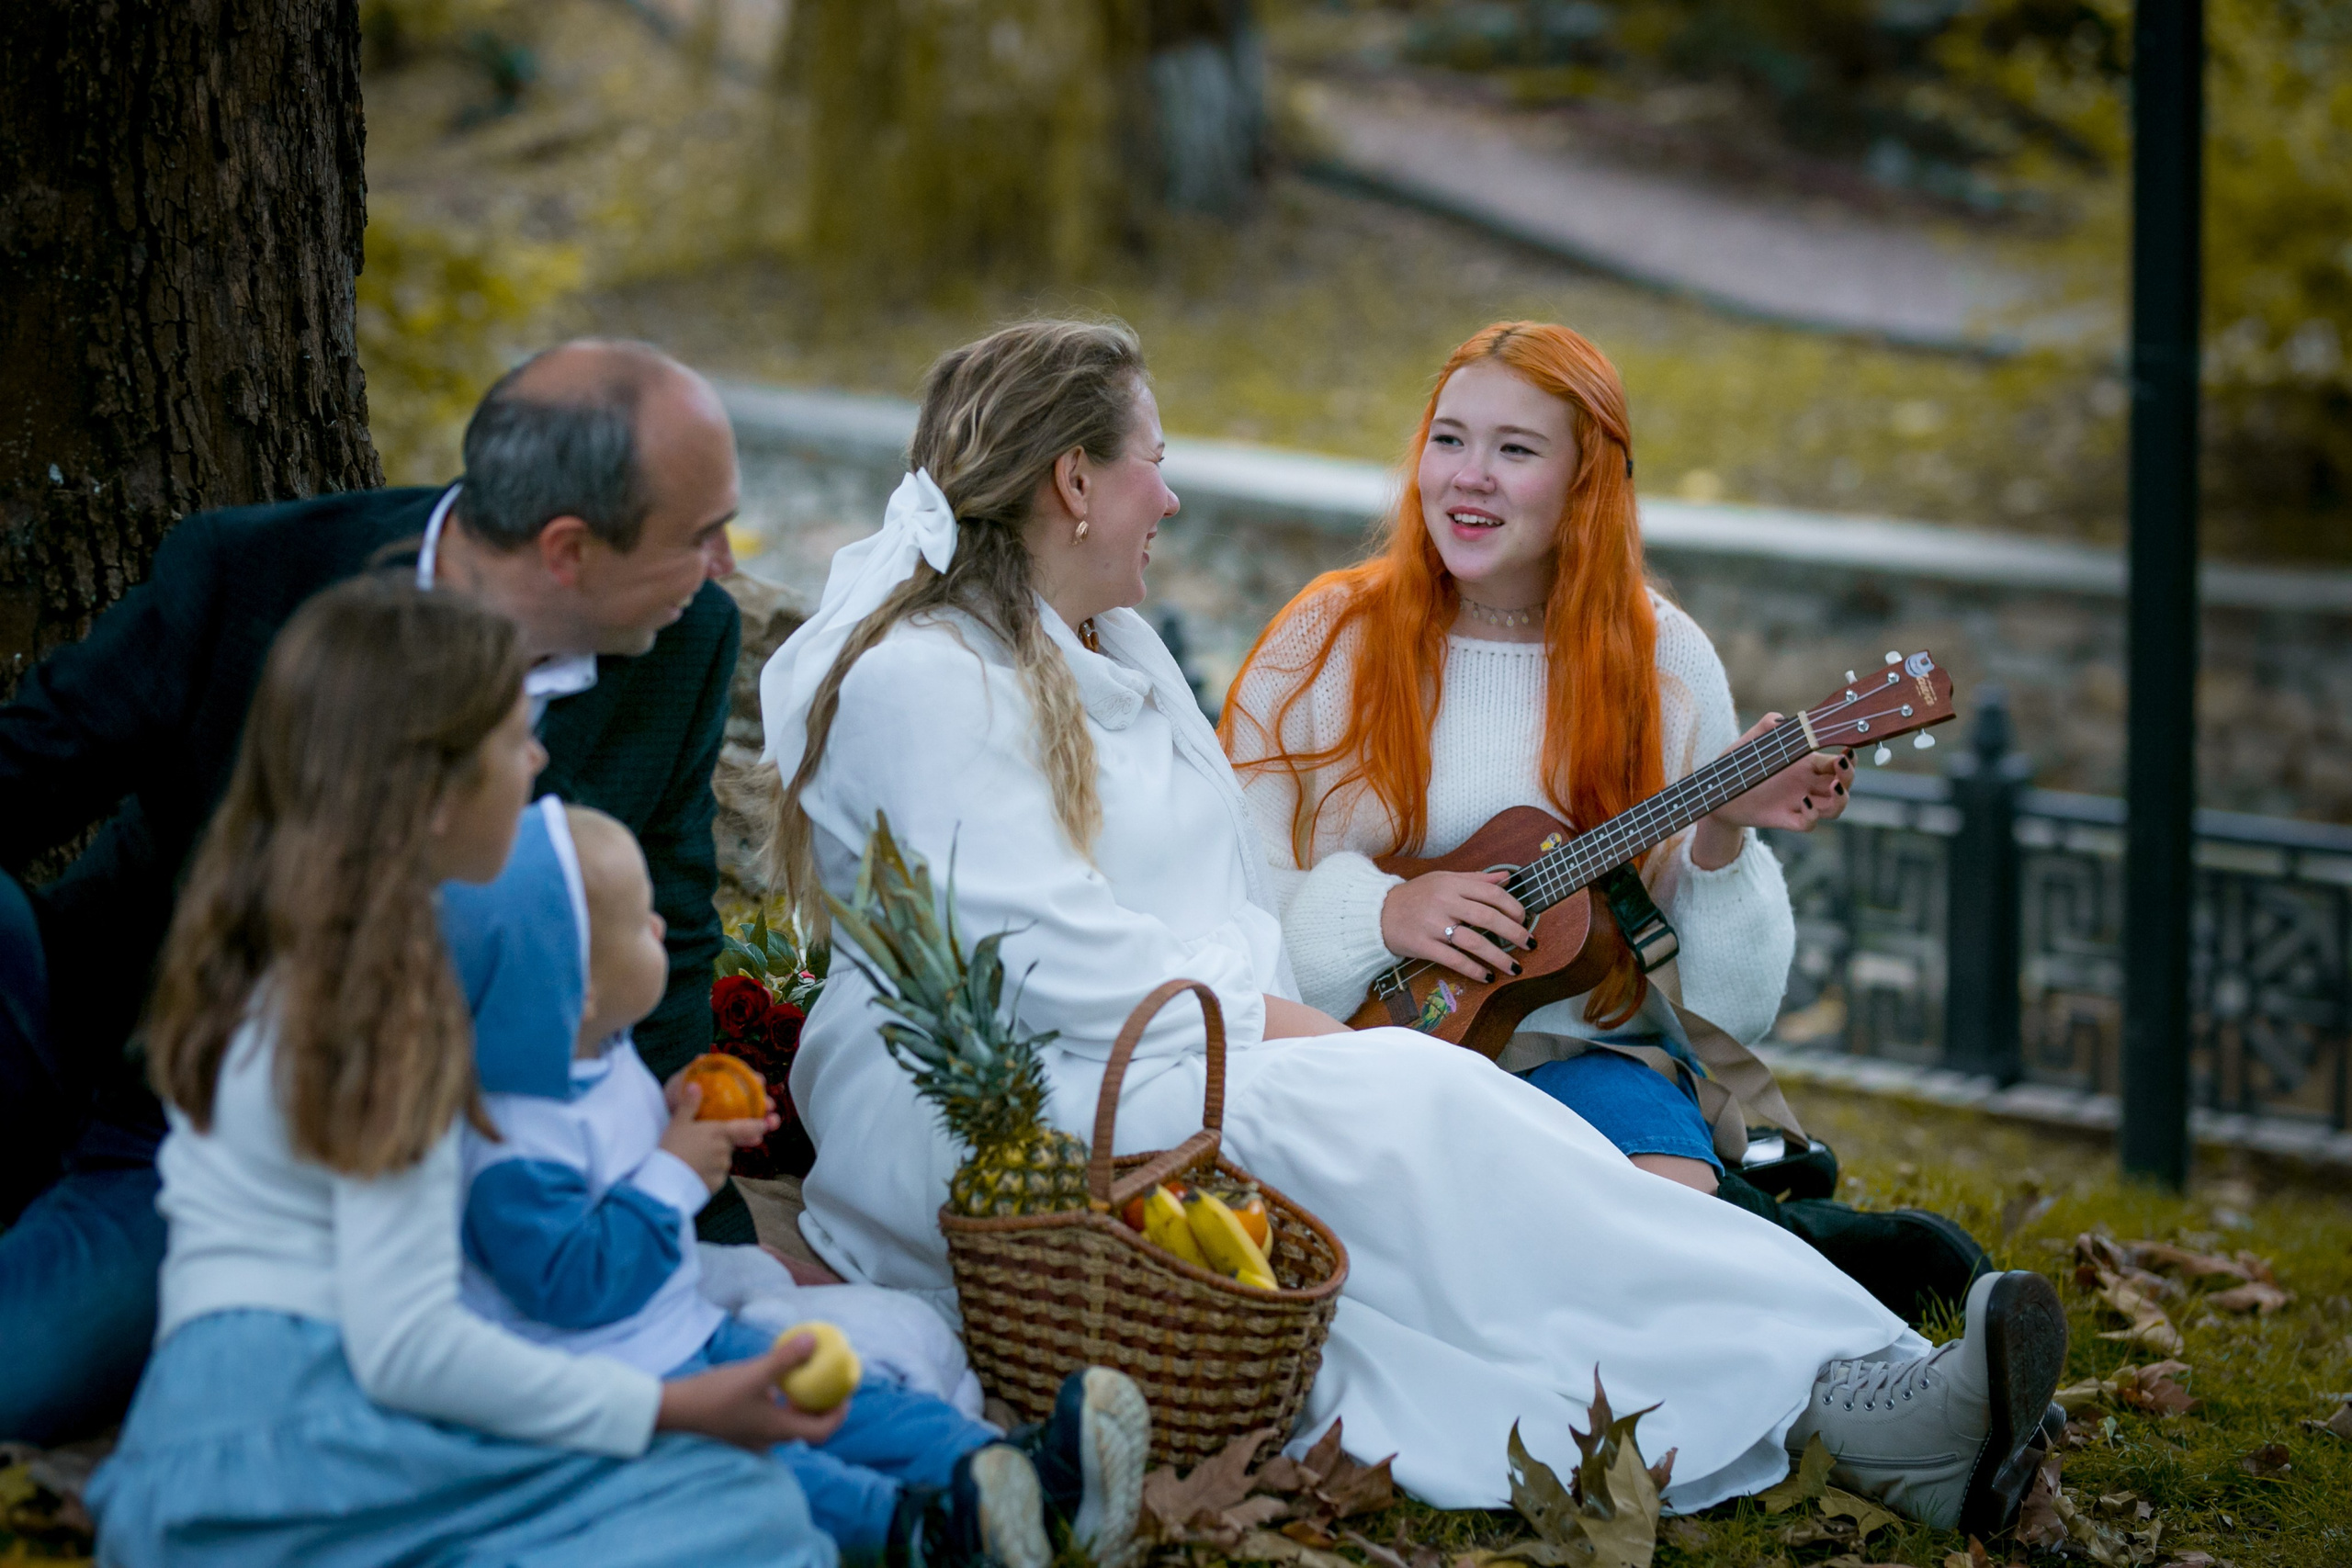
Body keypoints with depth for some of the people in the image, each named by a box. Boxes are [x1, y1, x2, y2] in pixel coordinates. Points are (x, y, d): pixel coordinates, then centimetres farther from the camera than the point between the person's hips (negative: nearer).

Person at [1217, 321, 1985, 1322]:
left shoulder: (1662, 661, 6)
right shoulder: (1329, 643, 3)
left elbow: (1730, 1009, 5)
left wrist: (1724, 839, -12)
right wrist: (1380, 914, -17)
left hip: (1587, 1051, 1)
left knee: (1670, 1191, -33)